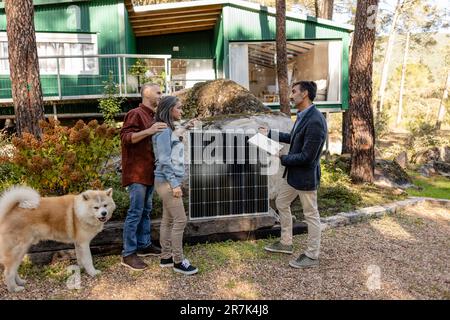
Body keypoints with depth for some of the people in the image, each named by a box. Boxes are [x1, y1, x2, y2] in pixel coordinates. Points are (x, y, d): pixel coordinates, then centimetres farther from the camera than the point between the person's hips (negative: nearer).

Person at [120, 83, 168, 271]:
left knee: (146, 210, 15)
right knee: (135, 212, -6)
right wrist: (148, 131, -29)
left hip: (149, 171, 9)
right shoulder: (136, 114, -10)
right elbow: (125, 137, -20)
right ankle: (128, 254, 2)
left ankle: (144, 245, 26)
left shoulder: (152, 116, 18)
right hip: (137, 172, -9)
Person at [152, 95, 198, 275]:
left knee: (168, 220, 13)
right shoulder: (163, 131, -14)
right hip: (167, 182, -10)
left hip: (169, 181, 10)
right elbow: (164, 160, -19)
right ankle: (178, 261, 4)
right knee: (180, 220, -6)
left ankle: (166, 257, 22)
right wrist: (174, 184, -18)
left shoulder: (169, 130, 14)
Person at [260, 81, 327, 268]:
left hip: (305, 176, -10)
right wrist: (270, 134, 20)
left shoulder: (315, 121, -26)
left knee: (311, 215, 7)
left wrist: (282, 159, -14)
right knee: (281, 203, 22)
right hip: (293, 173, 10)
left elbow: (306, 157, -26)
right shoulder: (303, 115, 4)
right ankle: (286, 243, 39)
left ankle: (312, 255, 25)